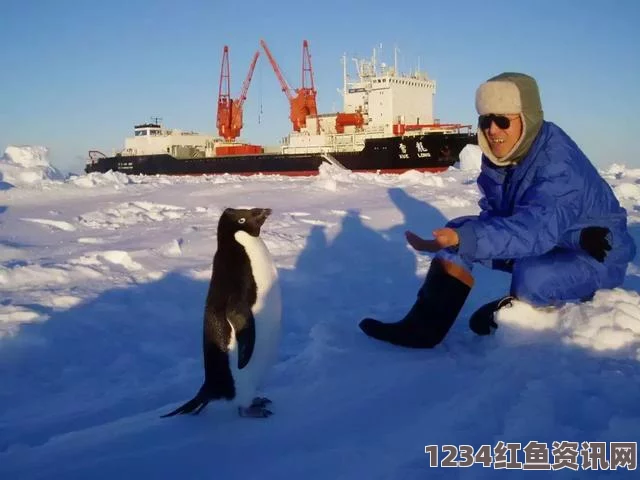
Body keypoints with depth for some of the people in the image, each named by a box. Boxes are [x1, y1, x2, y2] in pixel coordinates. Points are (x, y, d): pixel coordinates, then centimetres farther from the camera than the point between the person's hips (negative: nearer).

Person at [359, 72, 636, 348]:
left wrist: (463, 239, -53)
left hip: (595, 254, -7)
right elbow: (495, 214, -2)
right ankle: (424, 325, -14)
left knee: (531, 277, -37)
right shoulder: (499, 155, -7)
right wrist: (457, 235, -24)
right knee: (459, 229, -9)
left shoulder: (559, 163, -30)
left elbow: (535, 228, -42)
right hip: (543, 242, 7)